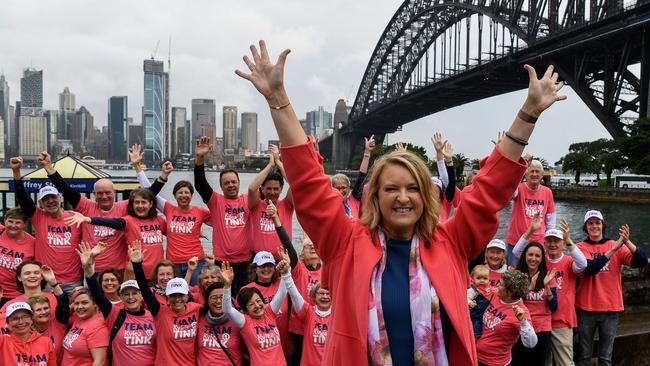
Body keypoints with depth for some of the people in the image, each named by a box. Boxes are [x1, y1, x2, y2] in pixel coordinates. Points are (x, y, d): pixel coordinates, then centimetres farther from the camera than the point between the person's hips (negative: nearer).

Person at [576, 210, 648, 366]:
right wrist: (613, 249, -25)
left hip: (611, 308, 1)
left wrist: (627, 241, -27)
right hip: (587, 308, -1)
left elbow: (642, 262, -11)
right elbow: (589, 269, -19)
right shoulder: (581, 247, -1)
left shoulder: (616, 246, 4)